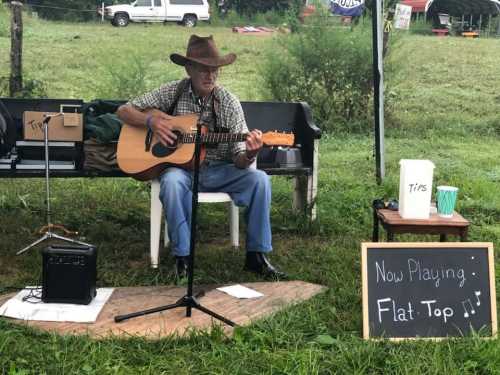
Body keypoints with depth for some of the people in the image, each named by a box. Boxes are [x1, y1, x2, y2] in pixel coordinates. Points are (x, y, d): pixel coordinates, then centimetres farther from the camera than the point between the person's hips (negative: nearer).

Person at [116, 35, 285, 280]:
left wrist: (249, 155, -32)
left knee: (259, 179, -24)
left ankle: (256, 255, -12)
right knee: (172, 181, -37)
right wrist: (151, 122, -18)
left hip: (218, 171, 1)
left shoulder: (229, 103, -3)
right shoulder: (172, 93, -3)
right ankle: (183, 257, -24)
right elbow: (124, 111, 1)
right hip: (180, 167, -1)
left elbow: (238, 160, -7)